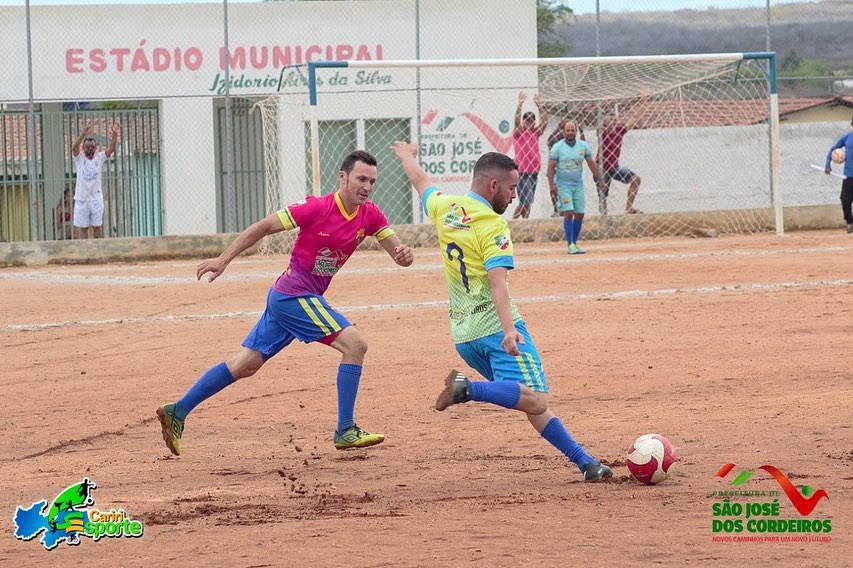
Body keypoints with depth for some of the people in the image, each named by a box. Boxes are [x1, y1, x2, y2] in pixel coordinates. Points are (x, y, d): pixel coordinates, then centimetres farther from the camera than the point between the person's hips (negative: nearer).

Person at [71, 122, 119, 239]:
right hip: (81, 199, -1)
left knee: (97, 227, 3)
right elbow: (74, 147, -17)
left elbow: (111, 149, -8)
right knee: (83, 228, 3)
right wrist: (83, 134, -34)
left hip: (96, 198, 1)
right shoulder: (79, 158, 1)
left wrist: (115, 135, -26)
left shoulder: (100, 158, 5)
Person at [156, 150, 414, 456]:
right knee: (354, 344, -16)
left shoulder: (370, 216, 2)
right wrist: (223, 259, -16)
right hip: (295, 295, -8)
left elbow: (398, 253, 1)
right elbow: (264, 226, -13)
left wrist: (404, 255, -24)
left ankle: (177, 412, 19)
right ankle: (345, 431, -14)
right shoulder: (318, 208, -17)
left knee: (244, 365, 12)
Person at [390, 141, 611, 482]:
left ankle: (582, 460, 6)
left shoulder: (444, 207, 9)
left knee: (532, 404, 11)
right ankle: (467, 389, -30)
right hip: (495, 326, -9)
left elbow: (420, 181, 31)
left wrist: (407, 156, 52)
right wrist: (508, 330, -34)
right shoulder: (493, 226, -11)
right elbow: (497, 281, -24)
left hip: (463, 334, 9)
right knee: (535, 400, -20)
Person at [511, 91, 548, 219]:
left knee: (527, 203, 8)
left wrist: (539, 105, -4)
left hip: (534, 172, 6)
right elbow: (517, 120, -19)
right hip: (522, 173, -6)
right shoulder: (519, 132, -3)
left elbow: (545, 121, 5)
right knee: (526, 202, -14)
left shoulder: (535, 132, 12)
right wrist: (520, 104, -27)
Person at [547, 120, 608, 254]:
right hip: (563, 185, -4)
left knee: (579, 214, 4)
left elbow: (592, 164, 8)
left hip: (578, 184, 4)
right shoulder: (557, 147, -7)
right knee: (568, 213, -14)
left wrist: (600, 180, 2)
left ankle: (574, 243, 14)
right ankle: (570, 245, -13)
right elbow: (551, 167, -8)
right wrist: (552, 185, -17)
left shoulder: (583, 146, 3)